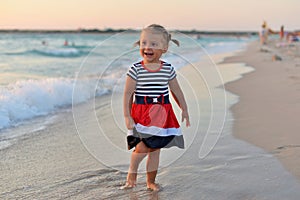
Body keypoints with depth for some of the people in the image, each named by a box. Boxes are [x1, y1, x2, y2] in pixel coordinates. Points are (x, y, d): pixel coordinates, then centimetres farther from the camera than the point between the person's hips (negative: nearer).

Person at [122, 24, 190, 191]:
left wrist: (184, 110, 15)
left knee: (155, 149, 10)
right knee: (143, 147, -12)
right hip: (141, 113, -3)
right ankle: (132, 172, 17)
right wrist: (127, 116, -10)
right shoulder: (136, 69, -8)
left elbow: (176, 91, 12)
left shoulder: (168, 69, 1)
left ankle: (151, 181, 25)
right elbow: (128, 93, -6)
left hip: (162, 114, 3)